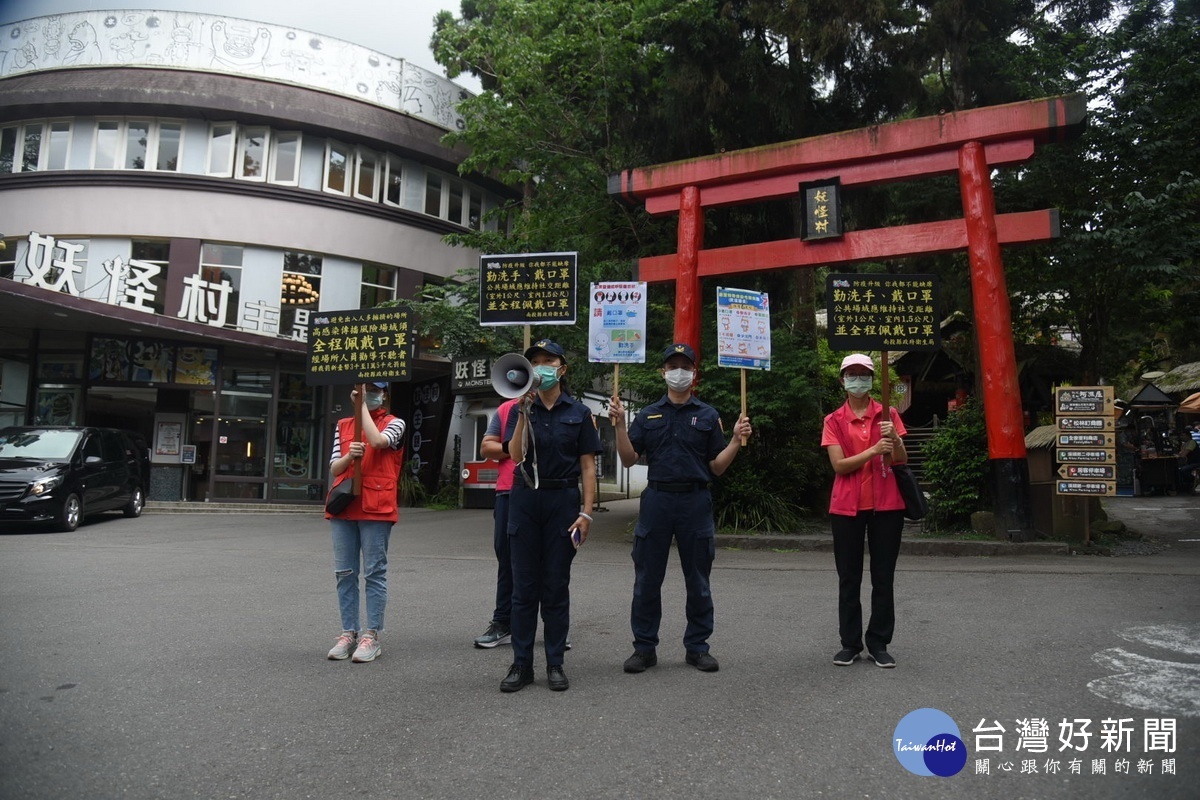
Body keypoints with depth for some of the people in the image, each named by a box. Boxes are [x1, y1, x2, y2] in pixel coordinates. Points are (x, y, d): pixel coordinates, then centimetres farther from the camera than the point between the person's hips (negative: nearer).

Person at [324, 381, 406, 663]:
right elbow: (334, 468, 11)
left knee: (374, 572, -2)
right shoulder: (343, 425, 16)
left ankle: (372, 636, 4)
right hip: (344, 506, 5)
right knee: (345, 573, 7)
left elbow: (378, 441, -19)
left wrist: (363, 405, -10)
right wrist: (349, 455, -11)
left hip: (376, 508, -5)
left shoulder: (394, 423, 4)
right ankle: (349, 633, 15)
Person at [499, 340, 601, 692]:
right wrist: (525, 412, -14)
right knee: (524, 586, 4)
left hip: (563, 500, -1)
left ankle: (555, 664, 15)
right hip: (525, 499, 1)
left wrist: (586, 511, -6)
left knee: (556, 586, 5)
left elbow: (587, 466, 2)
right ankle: (521, 663, 13)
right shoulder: (520, 410, 7)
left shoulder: (578, 413, 4)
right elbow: (516, 456, -7)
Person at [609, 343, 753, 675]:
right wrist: (619, 425, -9)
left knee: (698, 581, 7)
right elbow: (629, 459, 2)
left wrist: (736, 441, -9)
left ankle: (697, 646, 20)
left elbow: (717, 467, 5)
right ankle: (644, 647, 16)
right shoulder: (648, 415, 10)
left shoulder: (708, 415, 8)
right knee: (647, 579, 5)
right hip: (657, 500, 1)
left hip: (695, 501, 0)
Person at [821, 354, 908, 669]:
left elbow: (901, 461, 1)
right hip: (847, 506, 0)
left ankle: (878, 643, 14)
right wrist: (874, 450, -20)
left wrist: (894, 438, -19)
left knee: (883, 578, 5)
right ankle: (850, 643, 13)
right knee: (849, 579, 5)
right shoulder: (834, 420, 3)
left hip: (886, 504, 1)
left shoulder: (888, 414, 6)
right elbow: (839, 465, -8)